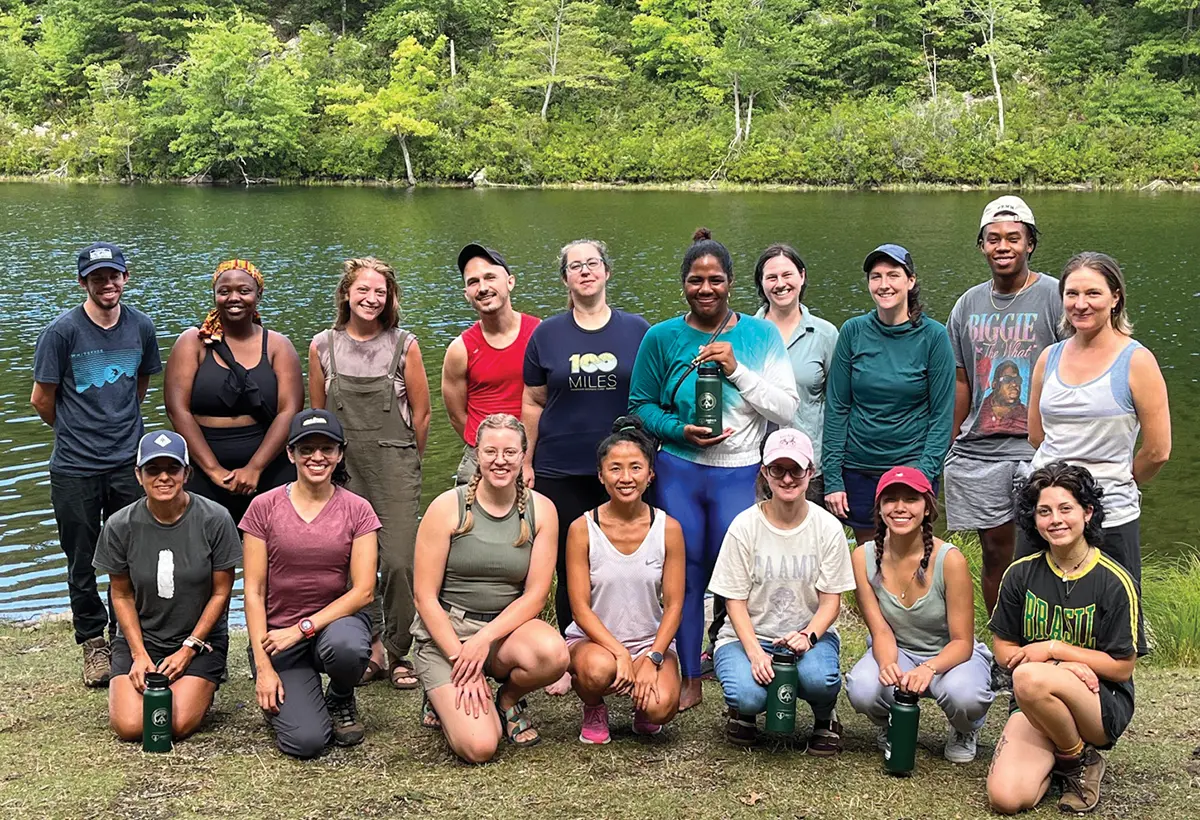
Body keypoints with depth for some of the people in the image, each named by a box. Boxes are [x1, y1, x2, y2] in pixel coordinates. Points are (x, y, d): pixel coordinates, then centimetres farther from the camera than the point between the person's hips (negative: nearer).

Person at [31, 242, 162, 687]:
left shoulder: (140, 326, 1)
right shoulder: (62, 330, -10)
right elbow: (42, 400, -2)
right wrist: (75, 432, 10)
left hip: (128, 464, 3)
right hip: (75, 470, -2)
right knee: (82, 563, 8)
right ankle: (93, 641, 24)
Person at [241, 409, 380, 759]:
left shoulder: (357, 510, -1)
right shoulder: (264, 507, -2)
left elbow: (364, 591, -7)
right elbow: (254, 592, -3)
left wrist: (303, 628, -17)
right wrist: (263, 667, -10)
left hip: (335, 621, 1)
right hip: (279, 635, -1)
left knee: (345, 647, -38)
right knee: (305, 741, -21)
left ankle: (341, 701, -1)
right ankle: (282, 701, 16)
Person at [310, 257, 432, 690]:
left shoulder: (404, 345, -1)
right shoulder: (323, 346, 4)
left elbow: (421, 413, 6)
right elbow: (317, 414, 13)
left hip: (395, 466, -2)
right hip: (343, 470, 2)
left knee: (398, 562, -9)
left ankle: (400, 654, 6)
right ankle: (369, 650, 18)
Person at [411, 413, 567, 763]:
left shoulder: (540, 510, 0)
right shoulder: (447, 508, -7)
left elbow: (536, 594, -3)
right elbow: (425, 596, -7)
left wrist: (484, 640, -17)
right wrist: (461, 660, -15)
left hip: (506, 627, 3)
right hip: (445, 632, -3)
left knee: (554, 653, -34)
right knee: (479, 747, -22)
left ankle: (508, 700, 2)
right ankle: (443, 702, 15)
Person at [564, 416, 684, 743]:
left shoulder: (668, 529, -4)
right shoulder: (582, 529, -8)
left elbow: (674, 605, -3)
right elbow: (581, 608, -9)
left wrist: (652, 660, -16)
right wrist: (619, 653, -21)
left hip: (651, 641, 1)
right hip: (593, 639, -1)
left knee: (661, 707, -27)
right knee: (599, 668, -36)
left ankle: (642, 707, 13)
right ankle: (593, 712, 2)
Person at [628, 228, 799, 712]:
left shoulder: (760, 335, 0)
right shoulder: (662, 337, 1)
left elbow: (787, 409, -5)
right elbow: (641, 405, 6)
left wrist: (737, 370, -15)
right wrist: (681, 430, -12)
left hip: (740, 475, -1)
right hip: (678, 472, 1)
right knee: (685, 573, 5)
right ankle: (689, 680, 18)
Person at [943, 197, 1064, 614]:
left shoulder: (1055, 297, -2)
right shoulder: (969, 304, 12)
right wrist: (947, 449, 15)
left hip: (1040, 452, -4)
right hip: (978, 453, 4)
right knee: (995, 551, 10)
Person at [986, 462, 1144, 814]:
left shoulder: (1115, 582, -9)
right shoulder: (1021, 574, 1)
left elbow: (1122, 667, -6)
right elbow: (1003, 649, 4)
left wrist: (1053, 649, -13)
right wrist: (1064, 666, -13)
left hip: (1103, 706, -3)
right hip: (1034, 704, 3)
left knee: (1030, 679, -37)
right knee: (1005, 798, -23)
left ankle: (1080, 761, -8)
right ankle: (1057, 754, 10)